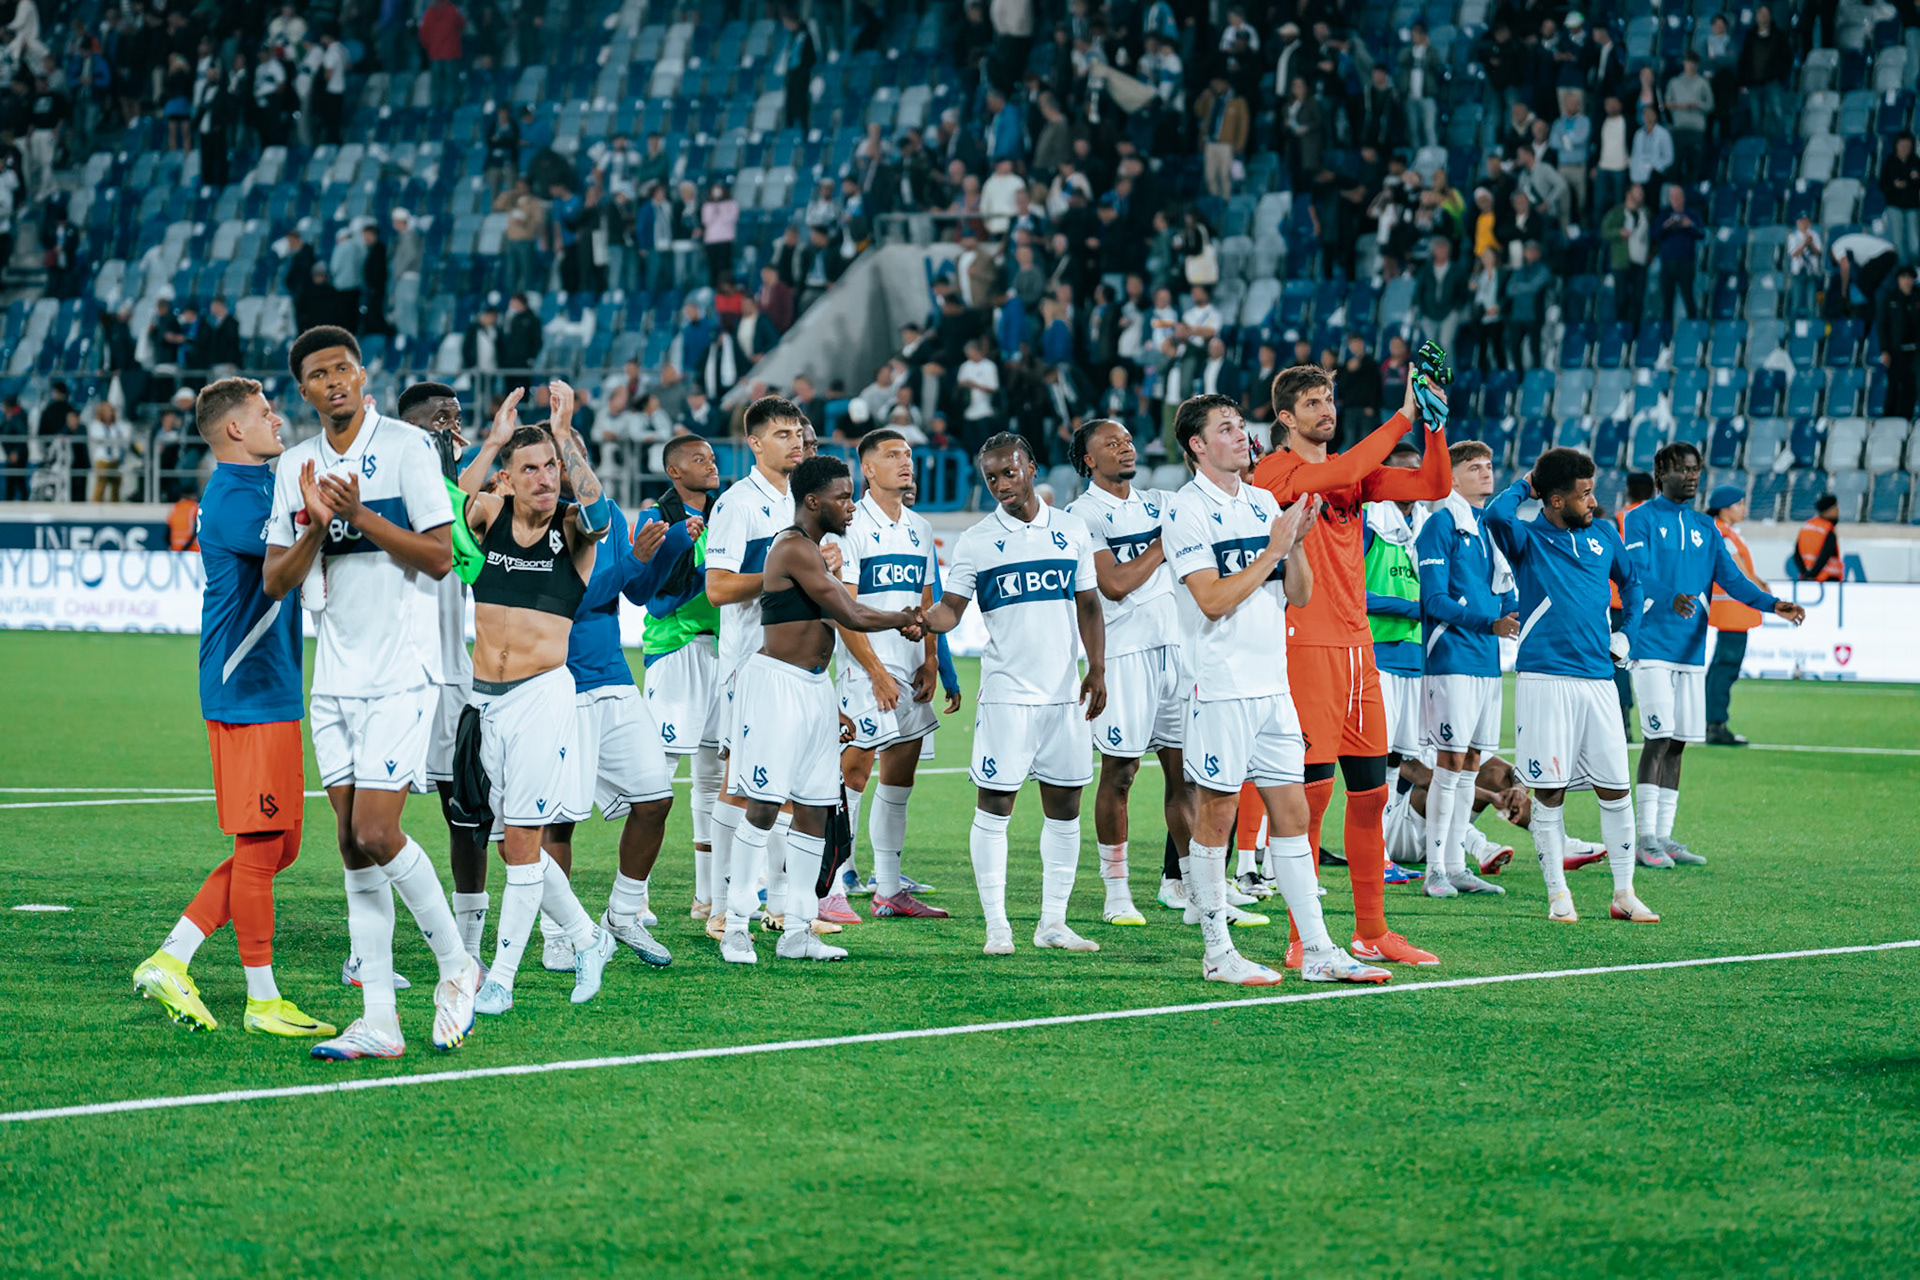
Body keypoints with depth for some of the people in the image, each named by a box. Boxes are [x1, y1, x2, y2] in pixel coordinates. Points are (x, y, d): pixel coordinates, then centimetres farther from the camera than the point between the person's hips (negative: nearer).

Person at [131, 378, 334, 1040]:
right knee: (262, 846, -4)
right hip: (249, 695, -10)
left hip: (274, 693, 10)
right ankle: (262, 1000, 3)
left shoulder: (253, 489, 17)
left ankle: (169, 961, 12)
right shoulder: (234, 499, -14)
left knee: (278, 846, 11)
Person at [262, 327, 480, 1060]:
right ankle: (379, 1021, 5)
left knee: (376, 832, -13)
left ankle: (456, 966, 8)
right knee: (353, 844, 3)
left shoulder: (407, 448, -6)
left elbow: (440, 558, -10)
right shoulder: (295, 465, 10)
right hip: (334, 677, 6)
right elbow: (275, 582, 7)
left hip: (401, 674, -6)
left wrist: (361, 515, -18)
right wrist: (315, 526, -10)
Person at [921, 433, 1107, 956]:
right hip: (1006, 693, -3)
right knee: (994, 805, -5)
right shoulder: (976, 542, 1)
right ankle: (996, 926, 1)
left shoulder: (1072, 531, 9)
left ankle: (1052, 923, 14)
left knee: (1064, 807, 6)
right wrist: (920, 621, -23)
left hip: (1064, 692, 3)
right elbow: (951, 608, -1)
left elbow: (1088, 605, 13)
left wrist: (1097, 669, 5)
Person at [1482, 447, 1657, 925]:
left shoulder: (1603, 535, 13)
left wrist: (1626, 636, 19)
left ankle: (1624, 893, 12)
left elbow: (1633, 582, 31)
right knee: (1549, 791, -1)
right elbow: (1497, 515, -25)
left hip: (1597, 679, 4)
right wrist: (1524, 484, -6)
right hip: (1545, 680, -4)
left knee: (1615, 789, 3)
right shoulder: (1528, 538, -1)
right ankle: (1558, 895, 9)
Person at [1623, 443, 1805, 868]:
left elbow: (1732, 577, 8)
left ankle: (1663, 837, 13)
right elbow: (1635, 574, -15)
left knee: (1676, 743, 7)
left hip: (1691, 650, 6)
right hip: (1652, 646, -6)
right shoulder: (1642, 518, -2)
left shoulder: (1705, 527, 16)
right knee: (1658, 739, -11)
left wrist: (1772, 604, -9)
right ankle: (1646, 838, -7)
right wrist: (1670, 598, -35)